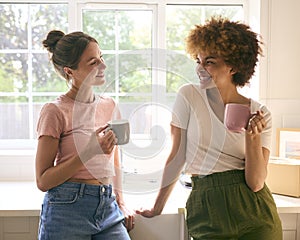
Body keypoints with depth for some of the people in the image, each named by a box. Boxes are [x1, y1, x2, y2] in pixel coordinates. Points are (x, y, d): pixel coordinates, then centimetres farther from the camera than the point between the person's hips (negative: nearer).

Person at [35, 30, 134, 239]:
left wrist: (120, 203, 11)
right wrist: (90, 152, -18)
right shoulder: (55, 111, -8)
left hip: (108, 207, 5)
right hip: (67, 208, -4)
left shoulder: (109, 106, 9)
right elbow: (43, 181, -9)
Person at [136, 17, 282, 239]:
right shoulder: (188, 96, -3)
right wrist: (157, 208, 5)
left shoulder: (260, 114, -2)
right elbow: (177, 157, 1)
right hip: (208, 211, -1)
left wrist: (252, 136, -20)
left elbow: (256, 183, -7)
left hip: (255, 211, 1)